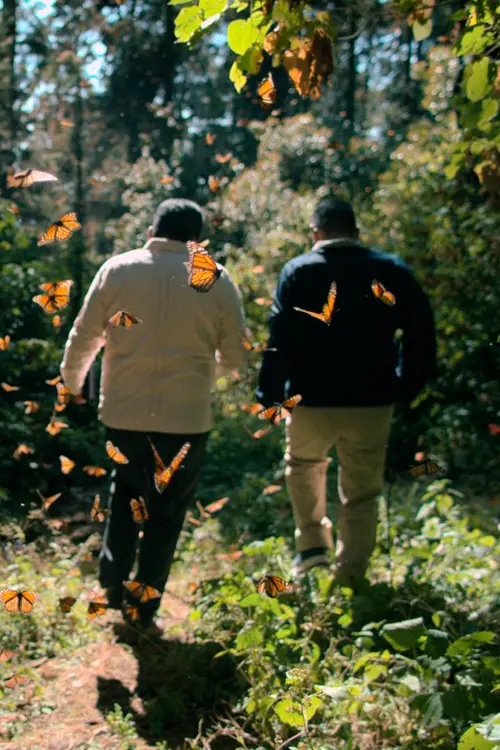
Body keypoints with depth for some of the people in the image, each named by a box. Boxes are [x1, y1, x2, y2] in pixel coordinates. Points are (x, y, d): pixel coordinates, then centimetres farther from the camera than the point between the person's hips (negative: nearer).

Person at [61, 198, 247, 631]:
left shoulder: (116, 270, -2)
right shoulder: (217, 281, -4)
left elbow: (83, 337, 4)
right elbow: (235, 358, 1)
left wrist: (72, 381, 23)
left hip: (122, 412, 2)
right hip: (186, 418, -2)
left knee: (125, 490, 27)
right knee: (166, 514, 12)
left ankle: (113, 584, 24)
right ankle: (143, 609, 18)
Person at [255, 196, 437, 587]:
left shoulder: (298, 272, -4)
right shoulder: (392, 271, 2)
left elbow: (280, 338, -9)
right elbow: (421, 333, 2)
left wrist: (269, 393, -3)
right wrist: (408, 386, 11)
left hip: (312, 400, -1)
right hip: (372, 402, 1)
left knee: (303, 464, 27)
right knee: (361, 493, 13)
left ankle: (312, 542, 21)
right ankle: (350, 577, 15)